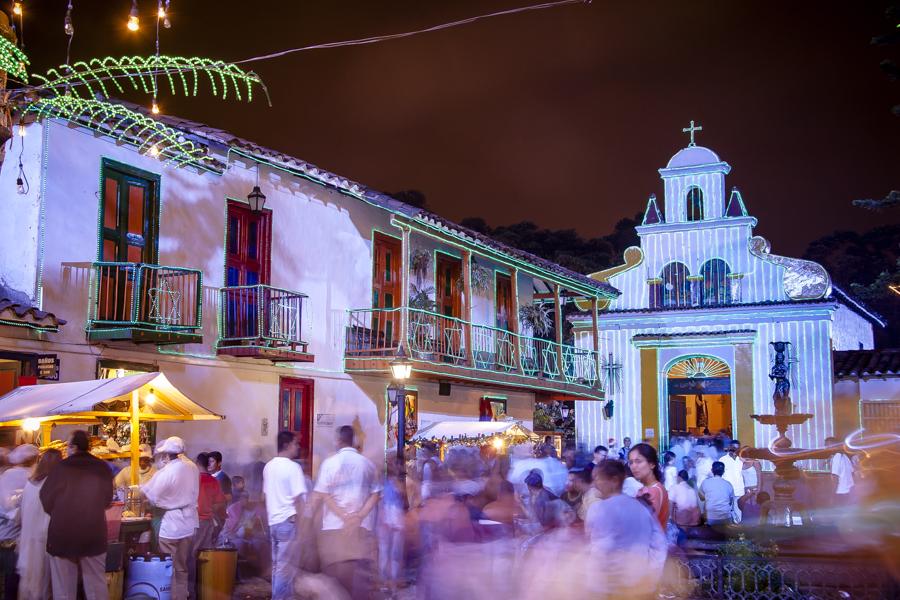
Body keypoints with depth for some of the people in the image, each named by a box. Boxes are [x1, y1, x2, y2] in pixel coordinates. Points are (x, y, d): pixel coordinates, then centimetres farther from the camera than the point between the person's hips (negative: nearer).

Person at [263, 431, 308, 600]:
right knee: (285, 567, -3)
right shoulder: (293, 467, -13)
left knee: (278, 565, 13)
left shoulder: (269, 466, 11)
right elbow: (298, 499, -16)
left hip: (273, 521, 8)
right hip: (288, 521, -8)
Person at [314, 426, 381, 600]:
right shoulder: (367, 463, 7)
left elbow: (323, 494, -7)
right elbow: (375, 494, 2)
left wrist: (345, 517, -9)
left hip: (335, 526, -2)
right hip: (363, 527, 2)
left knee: (336, 574, 3)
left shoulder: (330, 462, -1)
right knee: (360, 572, 5)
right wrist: (359, 516, -6)